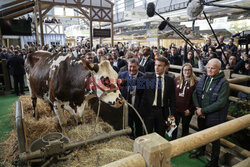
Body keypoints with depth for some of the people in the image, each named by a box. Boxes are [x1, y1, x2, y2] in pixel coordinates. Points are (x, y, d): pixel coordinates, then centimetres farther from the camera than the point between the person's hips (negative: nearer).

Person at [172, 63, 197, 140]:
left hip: (187, 111, -1)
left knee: (185, 128, 16)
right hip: (176, 109, 2)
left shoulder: (195, 82, -6)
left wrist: (190, 110, -11)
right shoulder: (176, 80, 0)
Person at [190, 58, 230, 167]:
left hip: (215, 118, -5)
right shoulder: (203, 78, -1)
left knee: (215, 140, 16)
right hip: (202, 116, 5)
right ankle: (201, 151, 54)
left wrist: (203, 110, -22)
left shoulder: (223, 83, -19)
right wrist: (198, 108, -14)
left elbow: (220, 102, -25)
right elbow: (195, 93, 1)